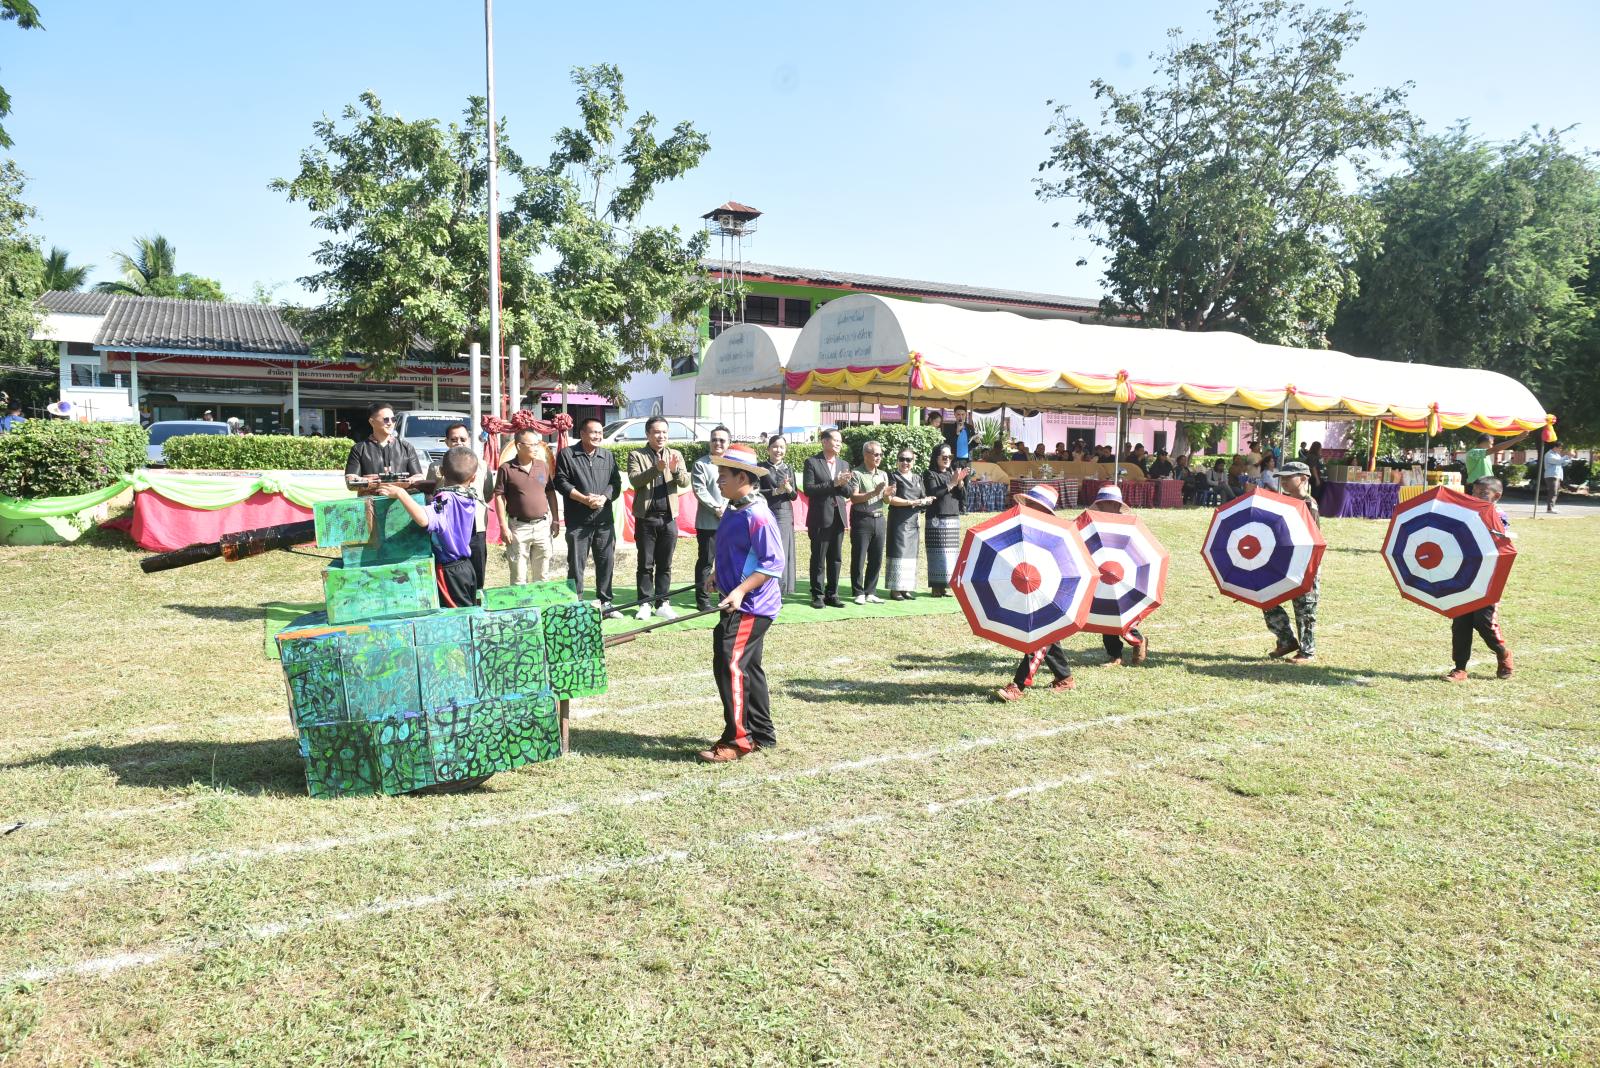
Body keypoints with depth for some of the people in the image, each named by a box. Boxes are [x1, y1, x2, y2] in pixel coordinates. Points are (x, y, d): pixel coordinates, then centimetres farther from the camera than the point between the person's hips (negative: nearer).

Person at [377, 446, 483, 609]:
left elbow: (424, 519, -42)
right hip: (466, 566, 8)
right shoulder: (471, 498, 2)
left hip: (448, 571, -8)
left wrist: (401, 494, -35)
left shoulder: (446, 499, -22)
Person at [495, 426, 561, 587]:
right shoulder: (506, 468, -6)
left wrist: (555, 520, 10)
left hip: (542, 525, 4)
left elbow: (551, 494, 13)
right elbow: (499, 497, -6)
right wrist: (503, 527, -10)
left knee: (542, 574, 13)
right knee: (518, 576, 2)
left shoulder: (543, 466, 7)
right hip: (518, 527, -4)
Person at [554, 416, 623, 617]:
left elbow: (616, 482, 9)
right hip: (578, 521, -4)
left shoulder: (608, 456, 14)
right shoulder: (567, 455, 1)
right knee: (576, 564, -1)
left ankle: (605, 603, 17)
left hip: (604, 519, 4)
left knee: (606, 562, 7)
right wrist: (584, 499, -13)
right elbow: (561, 482, -4)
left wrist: (604, 498, -10)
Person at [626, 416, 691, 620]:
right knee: (645, 564, 4)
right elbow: (634, 479, -14)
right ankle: (645, 604, 11)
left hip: (669, 518, 2)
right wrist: (656, 469, -27)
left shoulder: (676, 455, 10)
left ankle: (661, 603, 16)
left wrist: (676, 470, -21)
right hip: (646, 518, -2)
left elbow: (685, 482, 0)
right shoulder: (636, 455, 2)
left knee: (665, 565, 8)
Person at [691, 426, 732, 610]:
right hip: (708, 522, -4)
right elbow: (700, 490, -8)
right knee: (706, 560, -1)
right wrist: (716, 509, -14)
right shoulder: (701, 464, 0)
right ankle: (702, 598, 6)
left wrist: (726, 508, -8)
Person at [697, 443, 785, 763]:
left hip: (750, 606, -10)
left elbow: (773, 563, -23)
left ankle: (736, 740, -5)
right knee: (748, 667, 17)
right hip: (738, 603, 10)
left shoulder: (757, 515, -20)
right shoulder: (732, 509, 9)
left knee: (730, 665, -13)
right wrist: (719, 576, 22)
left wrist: (740, 591, -27)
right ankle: (761, 734, 28)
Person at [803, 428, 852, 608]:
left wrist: (843, 484, -10)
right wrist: (833, 483, -18)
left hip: (838, 516, 5)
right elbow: (809, 489, -13)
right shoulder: (812, 462, -3)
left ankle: (832, 594, 16)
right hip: (820, 517, -5)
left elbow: (848, 493, 13)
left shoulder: (844, 464, 14)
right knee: (818, 559, 1)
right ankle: (817, 595, 9)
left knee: (835, 559, 8)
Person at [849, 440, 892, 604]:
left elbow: (886, 499, 14)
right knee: (859, 559, -1)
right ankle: (859, 593, 6)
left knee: (876, 559, 8)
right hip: (862, 519, -6)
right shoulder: (857, 474, -4)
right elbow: (854, 498, -13)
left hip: (879, 519, 6)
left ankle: (870, 592, 17)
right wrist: (874, 493, -20)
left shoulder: (883, 474, 15)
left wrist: (888, 493, -9)